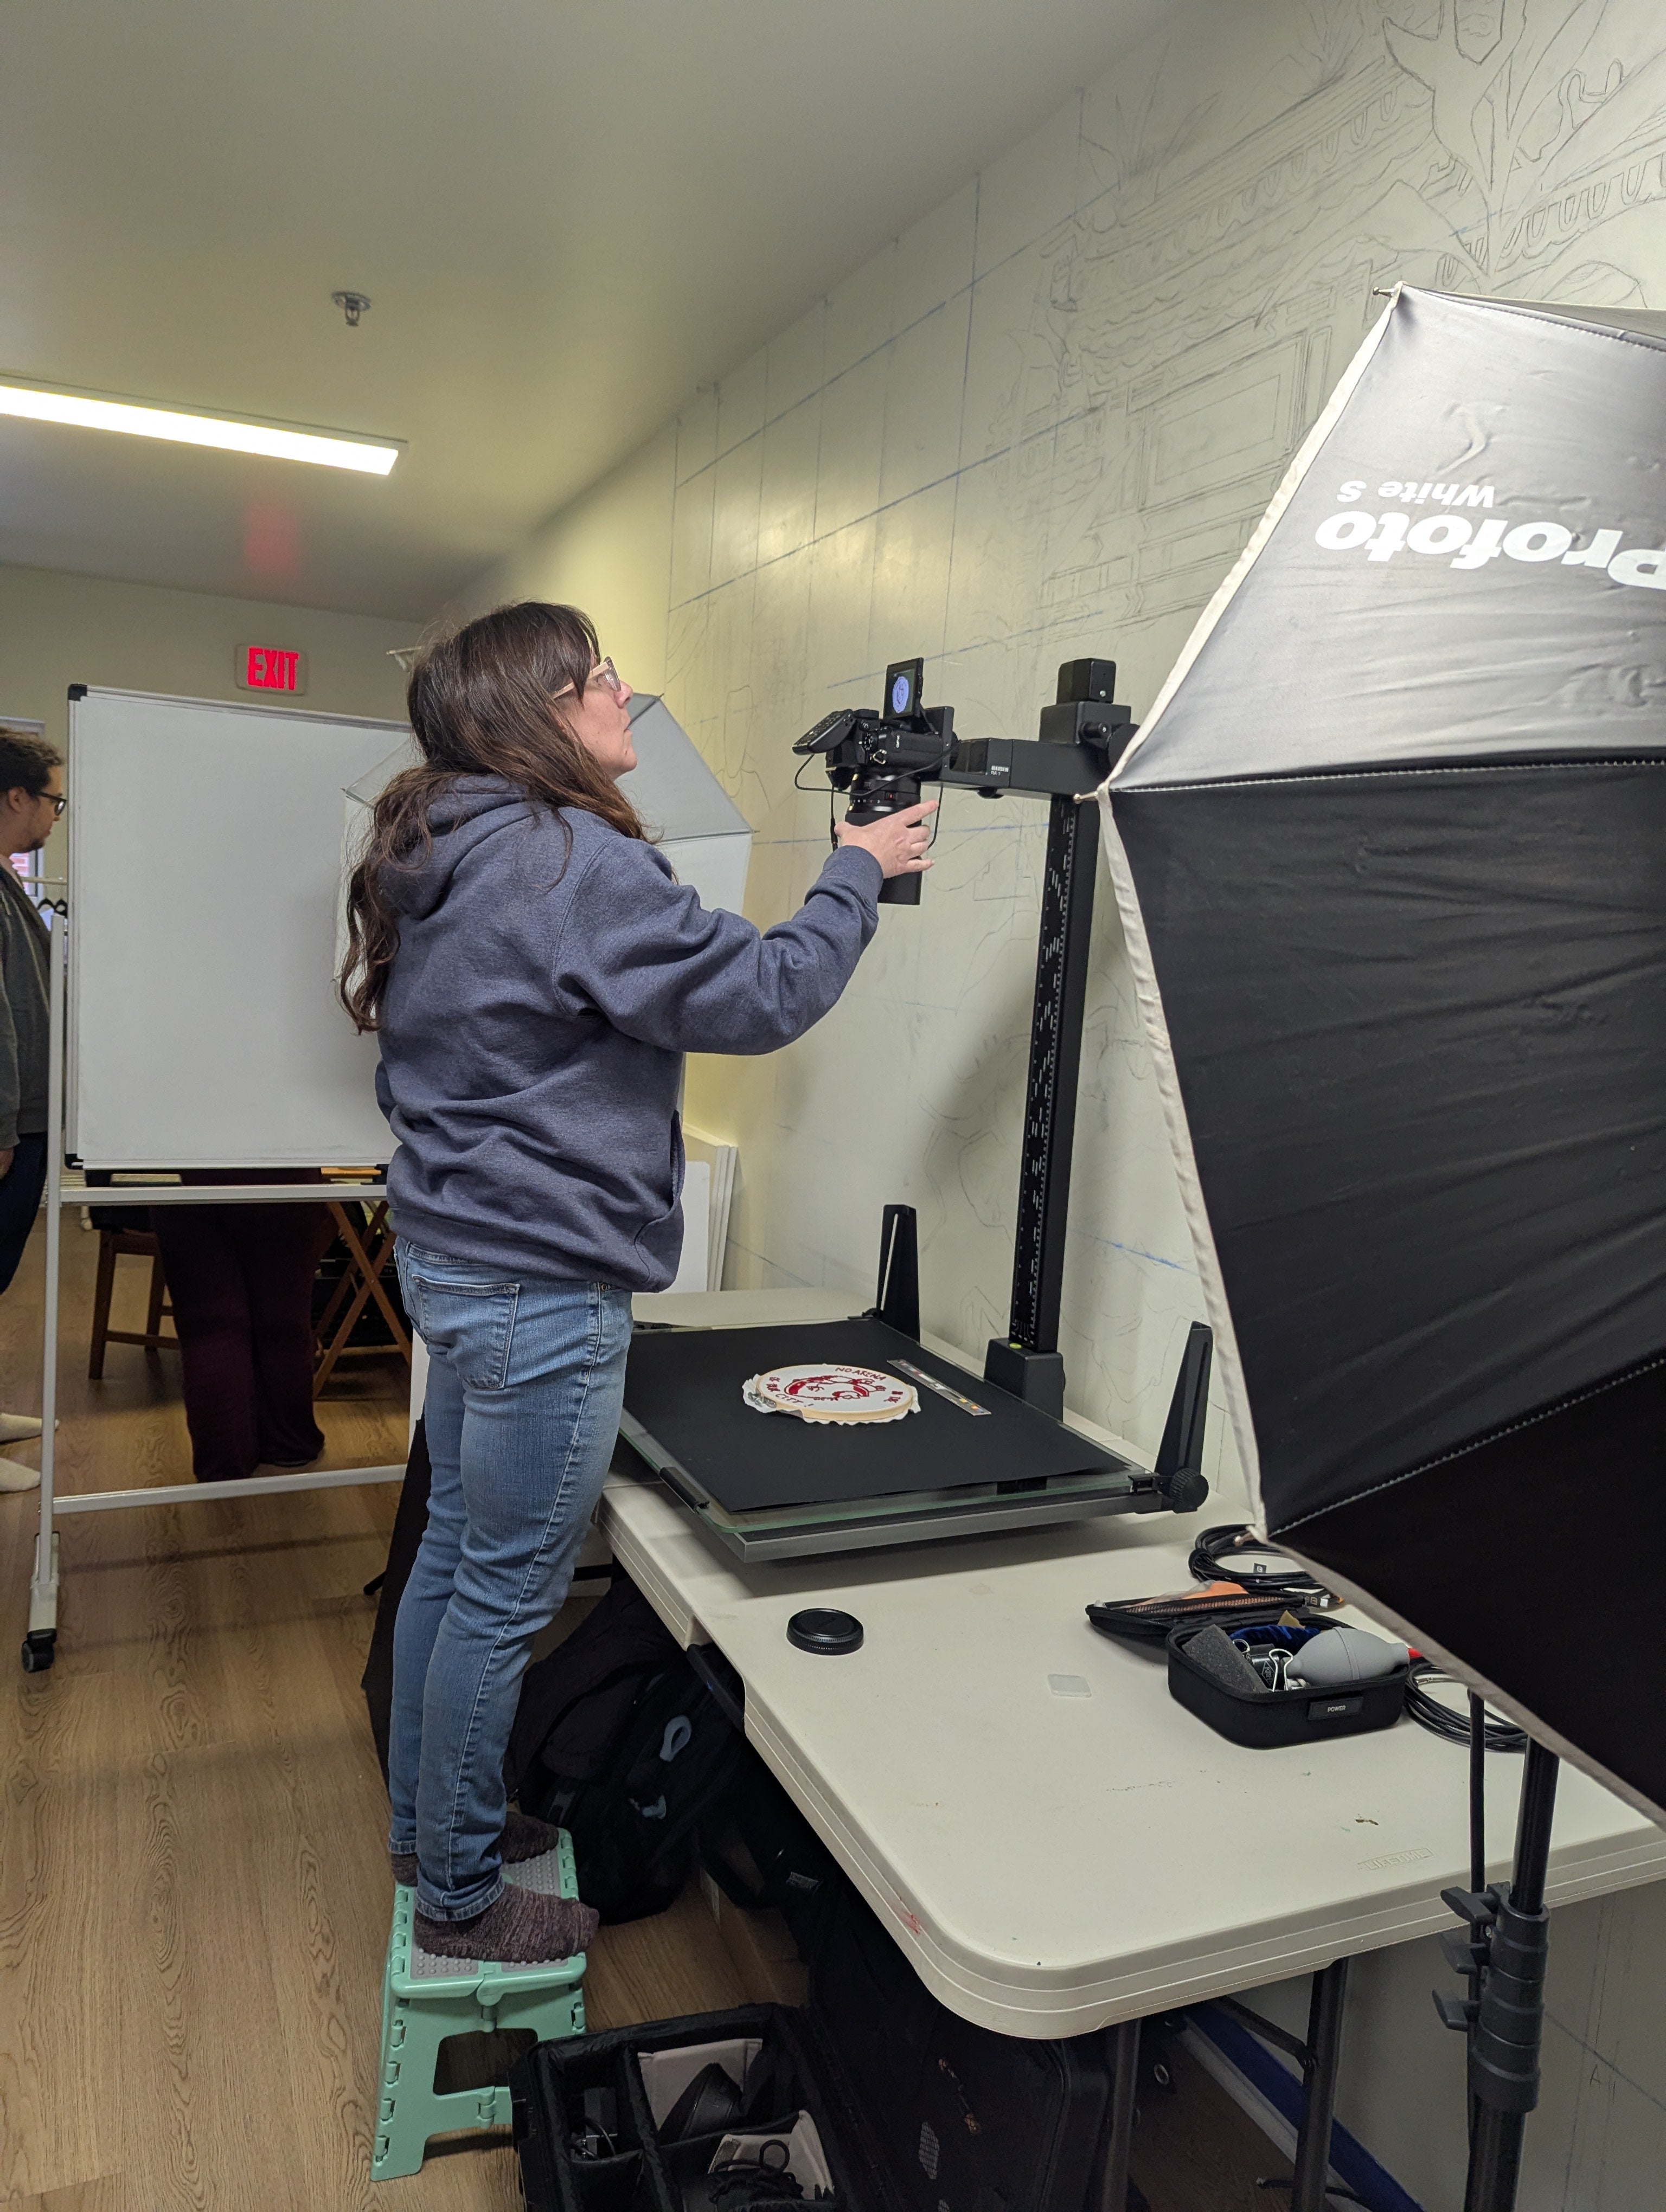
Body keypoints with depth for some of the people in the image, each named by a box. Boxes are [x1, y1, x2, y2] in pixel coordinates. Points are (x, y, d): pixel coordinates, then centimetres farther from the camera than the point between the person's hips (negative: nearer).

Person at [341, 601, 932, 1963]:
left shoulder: (443, 860, 10)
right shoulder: (577, 862, -21)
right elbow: (763, 996, -18)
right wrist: (857, 875, -3)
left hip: (451, 1253, 10)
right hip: (542, 1288, -10)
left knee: (454, 1553, 21)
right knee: (506, 1597, 5)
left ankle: (428, 1819, 40)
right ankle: (462, 1897, 23)